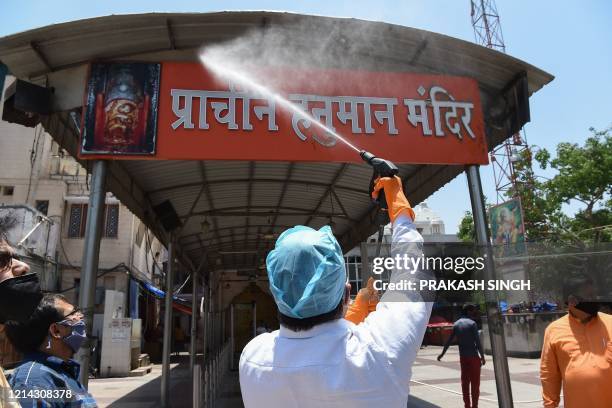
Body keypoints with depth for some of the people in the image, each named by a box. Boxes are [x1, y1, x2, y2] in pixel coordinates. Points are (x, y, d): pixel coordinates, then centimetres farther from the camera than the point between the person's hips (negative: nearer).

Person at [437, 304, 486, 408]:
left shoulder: (456, 324, 8)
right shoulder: (472, 323, -9)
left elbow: (449, 340, 10)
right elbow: (477, 341, -14)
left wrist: (442, 353, 17)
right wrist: (482, 356, -8)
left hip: (463, 357, 5)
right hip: (473, 356, -5)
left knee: (465, 382, 10)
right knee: (475, 382, 3)